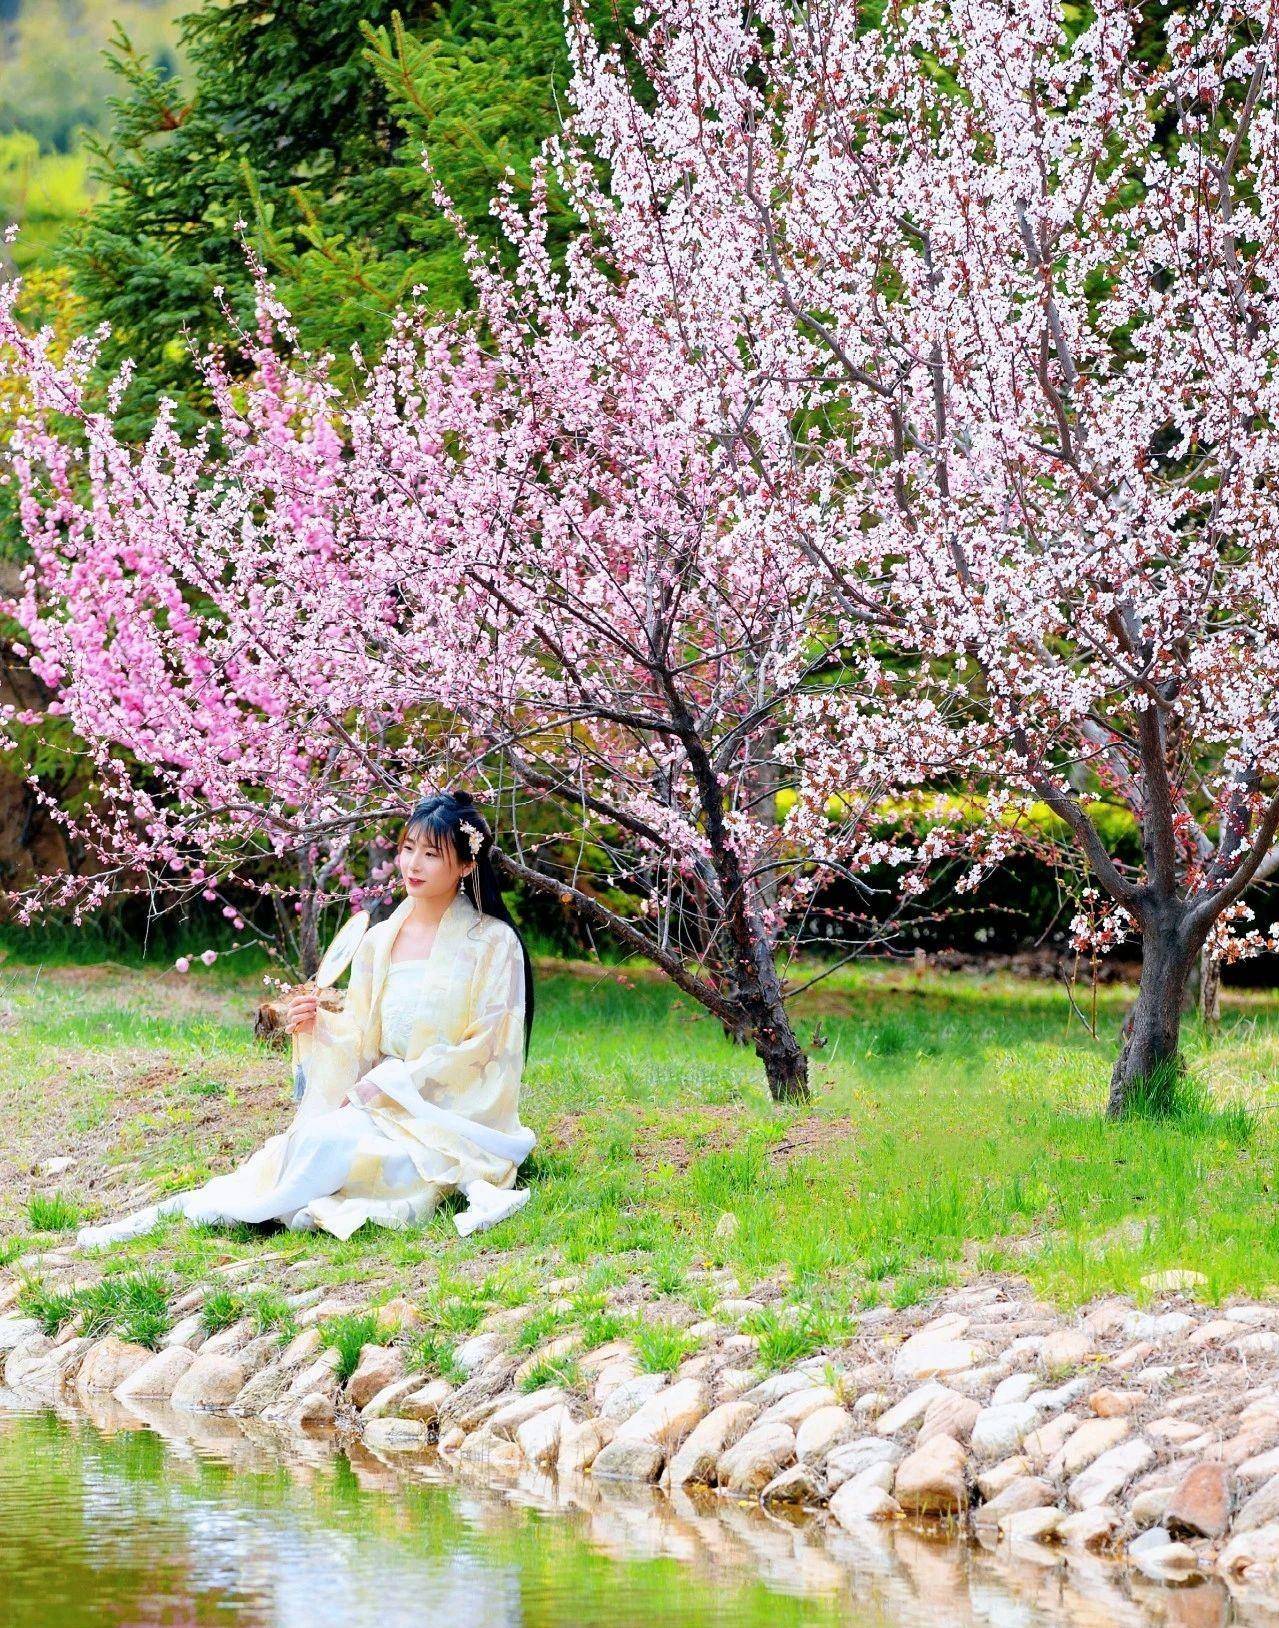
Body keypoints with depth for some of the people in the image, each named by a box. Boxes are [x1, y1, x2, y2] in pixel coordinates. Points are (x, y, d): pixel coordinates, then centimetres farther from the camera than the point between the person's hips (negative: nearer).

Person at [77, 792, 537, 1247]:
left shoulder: (494, 943, -5)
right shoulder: (378, 941, 11)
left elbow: (485, 1048, -9)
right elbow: (363, 1038, 12)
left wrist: (386, 1084, -14)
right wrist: (320, 1025, -11)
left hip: (456, 1114, -5)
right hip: (382, 1104, 5)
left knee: (328, 1140, -31)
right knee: (314, 1136, -28)